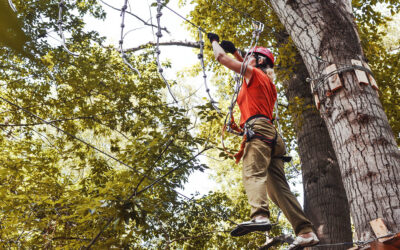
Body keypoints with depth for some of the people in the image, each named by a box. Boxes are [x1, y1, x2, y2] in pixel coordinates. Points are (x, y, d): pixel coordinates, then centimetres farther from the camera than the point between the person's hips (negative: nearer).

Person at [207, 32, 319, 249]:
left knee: (253, 174, -28)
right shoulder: (268, 83, 33)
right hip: (271, 135, 9)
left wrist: (214, 41, 31)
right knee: (279, 187, -1)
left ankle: (260, 216, -50)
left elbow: (221, 57, 13)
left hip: (258, 129, -8)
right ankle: (306, 232, -8)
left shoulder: (255, 73, 10)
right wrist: (236, 52, 58)